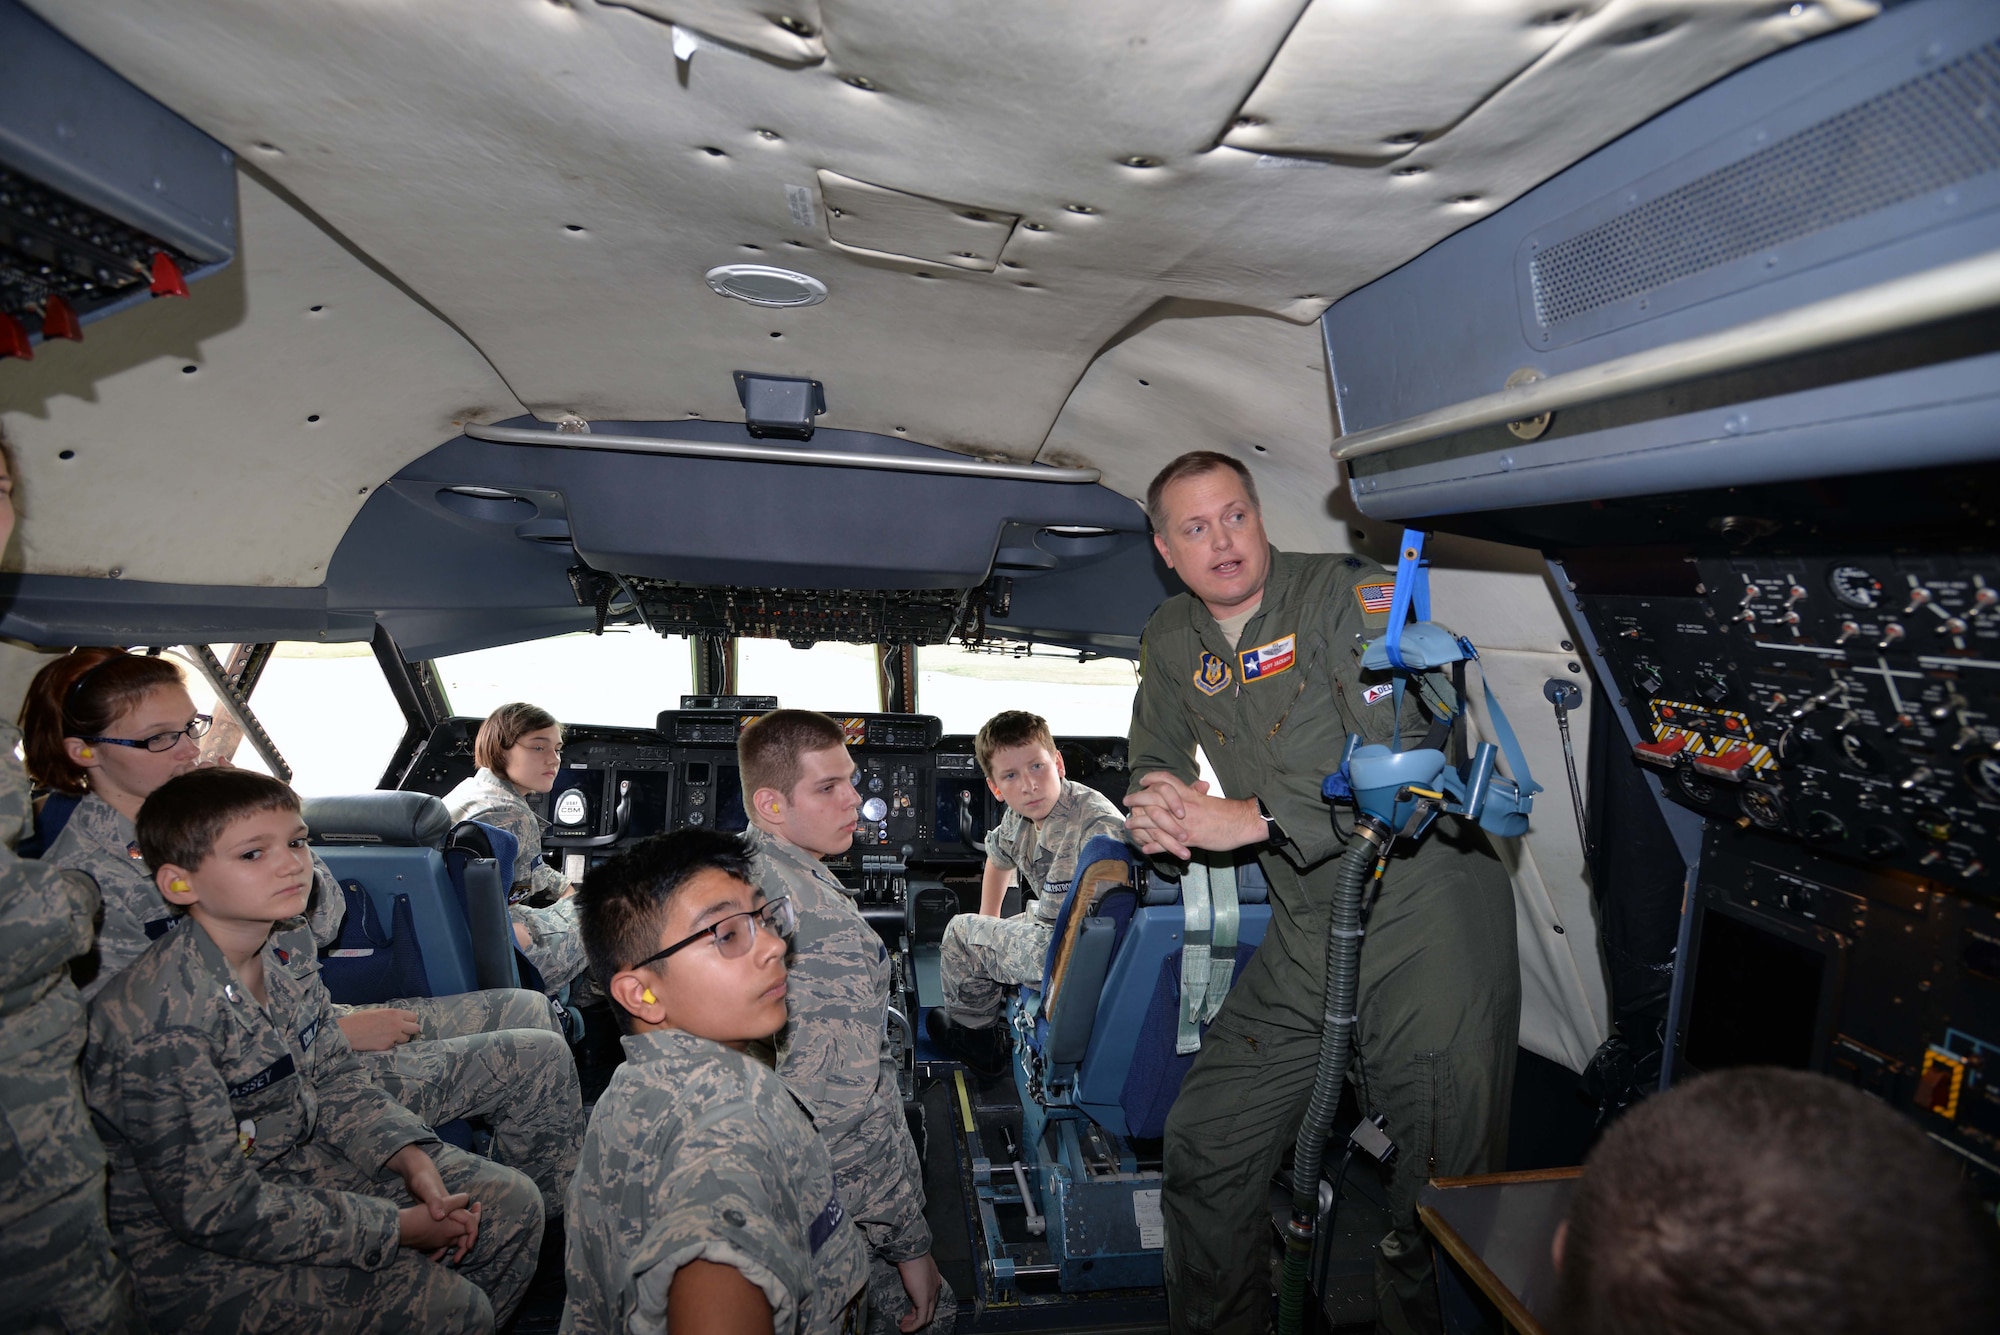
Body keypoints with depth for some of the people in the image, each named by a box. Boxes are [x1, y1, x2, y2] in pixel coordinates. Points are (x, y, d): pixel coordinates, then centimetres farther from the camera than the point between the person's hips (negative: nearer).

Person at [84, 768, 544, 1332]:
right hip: (189, 1250, -8)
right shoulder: (159, 1018, -28)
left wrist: (412, 1157, -8)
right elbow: (215, 1207, -26)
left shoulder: (290, 947, -3)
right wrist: (396, 1229, -21)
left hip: (299, 1166, 8)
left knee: (511, 1201, 1)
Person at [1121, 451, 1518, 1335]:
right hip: (1304, 939, 6)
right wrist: (1155, 820, -7)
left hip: (1425, 922, -5)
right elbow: (1153, 767, 17)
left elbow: (1402, 761, -22)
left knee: (1439, 1206, 4)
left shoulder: (1350, 592, -12)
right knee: (1203, 1148, 10)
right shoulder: (1172, 640, 7)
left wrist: (1249, 819, -20)